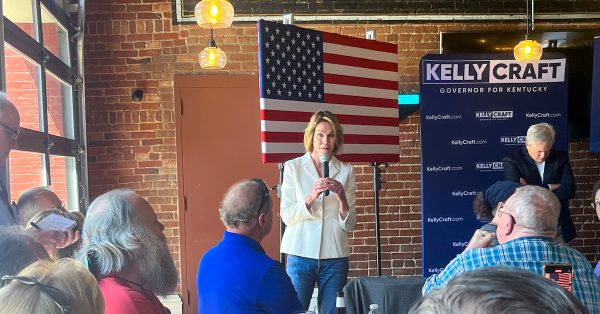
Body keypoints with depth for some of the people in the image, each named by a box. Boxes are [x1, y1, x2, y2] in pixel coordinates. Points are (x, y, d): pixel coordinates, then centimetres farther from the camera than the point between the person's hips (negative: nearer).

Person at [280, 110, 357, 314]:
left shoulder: (346, 171, 6)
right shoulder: (293, 167, 2)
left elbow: (349, 225, 3)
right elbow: (286, 216, -5)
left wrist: (341, 197, -15)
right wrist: (311, 196, -21)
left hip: (335, 257, 2)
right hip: (301, 254, -1)